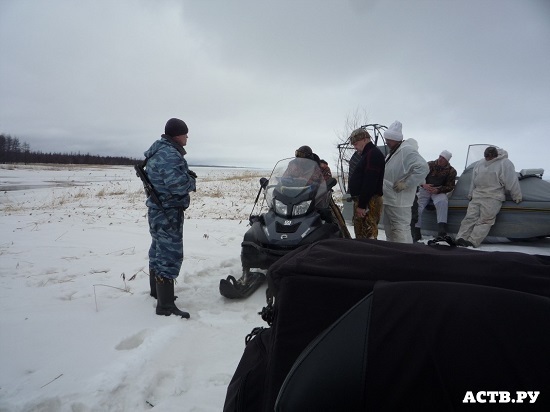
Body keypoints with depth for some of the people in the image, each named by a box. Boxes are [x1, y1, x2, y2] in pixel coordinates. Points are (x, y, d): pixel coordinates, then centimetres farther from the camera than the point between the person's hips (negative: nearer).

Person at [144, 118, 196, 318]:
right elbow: (178, 184, -30)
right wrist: (192, 182, -9)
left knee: (159, 250, 21)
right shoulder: (169, 154, -20)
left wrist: (186, 174, 2)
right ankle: (165, 305, -5)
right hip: (168, 212, -11)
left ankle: (156, 290, 38)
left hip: (158, 210, 11)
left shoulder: (159, 151, 13)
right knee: (170, 255, -9)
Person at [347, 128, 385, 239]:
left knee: (368, 235, -11)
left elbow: (370, 183, -22)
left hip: (369, 202, -11)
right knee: (360, 233, 14)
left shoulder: (373, 154, -12)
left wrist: (362, 205, -24)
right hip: (361, 201, 11)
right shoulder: (368, 154, 21)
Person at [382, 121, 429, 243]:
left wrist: (406, 184, -24)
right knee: (389, 229, 19)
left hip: (399, 201, -10)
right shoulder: (392, 152, 14)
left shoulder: (407, 151, -17)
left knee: (401, 230, -7)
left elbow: (423, 168, -28)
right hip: (388, 199, 10)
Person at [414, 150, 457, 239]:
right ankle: (416, 231, -17)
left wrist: (438, 190, -19)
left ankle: (442, 227, -37)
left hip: (439, 192, -1)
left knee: (443, 201, -35)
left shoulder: (451, 171, -1)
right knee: (417, 205, -22)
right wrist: (424, 185, -19)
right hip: (425, 189, 1)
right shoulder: (430, 165, 1)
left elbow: (450, 187, -2)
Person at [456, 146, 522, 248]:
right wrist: (470, 195, 25)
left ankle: (472, 242, -25)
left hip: (493, 198, -4)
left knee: (485, 220, -15)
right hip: (477, 195, 4)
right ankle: (461, 238, -20)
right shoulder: (479, 164, 12)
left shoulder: (504, 164, -3)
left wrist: (517, 197, 0)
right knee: (470, 217, -10)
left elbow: (512, 182, -2)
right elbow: (473, 181, 21)